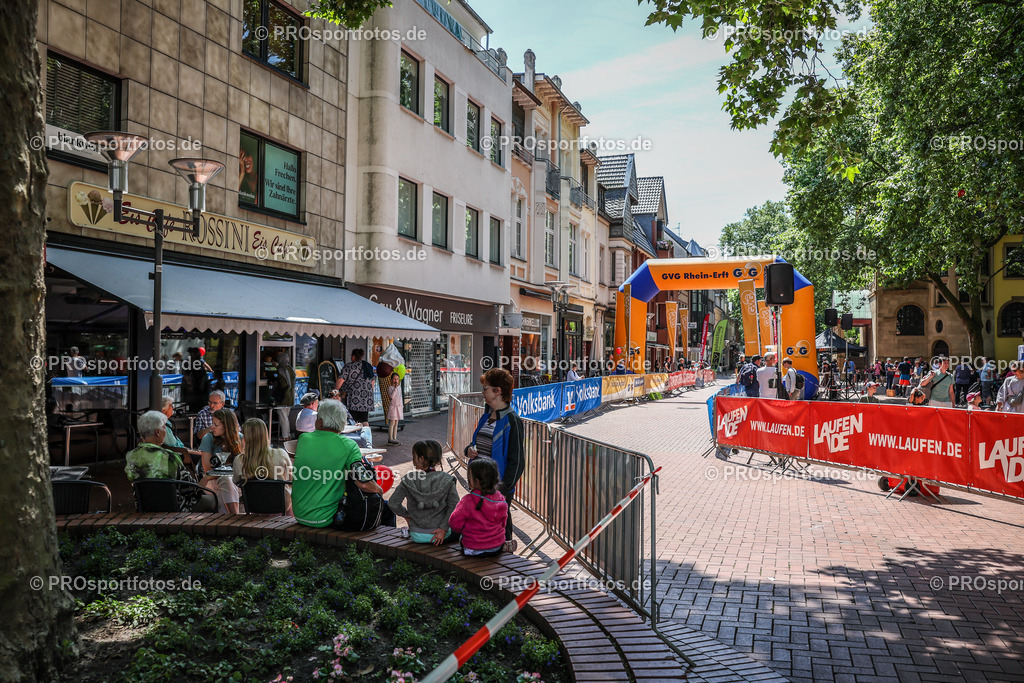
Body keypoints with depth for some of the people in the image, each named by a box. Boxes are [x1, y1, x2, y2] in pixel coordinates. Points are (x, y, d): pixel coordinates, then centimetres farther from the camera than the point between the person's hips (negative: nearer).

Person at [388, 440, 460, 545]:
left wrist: (406, 515, 8)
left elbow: (393, 503, -9)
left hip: (417, 536, 2)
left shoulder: (408, 480, -12)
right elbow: (454, 505, -15)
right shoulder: (446, 479, -10)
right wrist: (443, 529, -11)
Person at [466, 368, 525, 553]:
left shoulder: (512, 421, -13)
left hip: (499, 485, -7)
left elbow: (517, 461, -14)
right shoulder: (486, 416, 11)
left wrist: (503, 489, -18)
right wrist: (469, 450, 1)